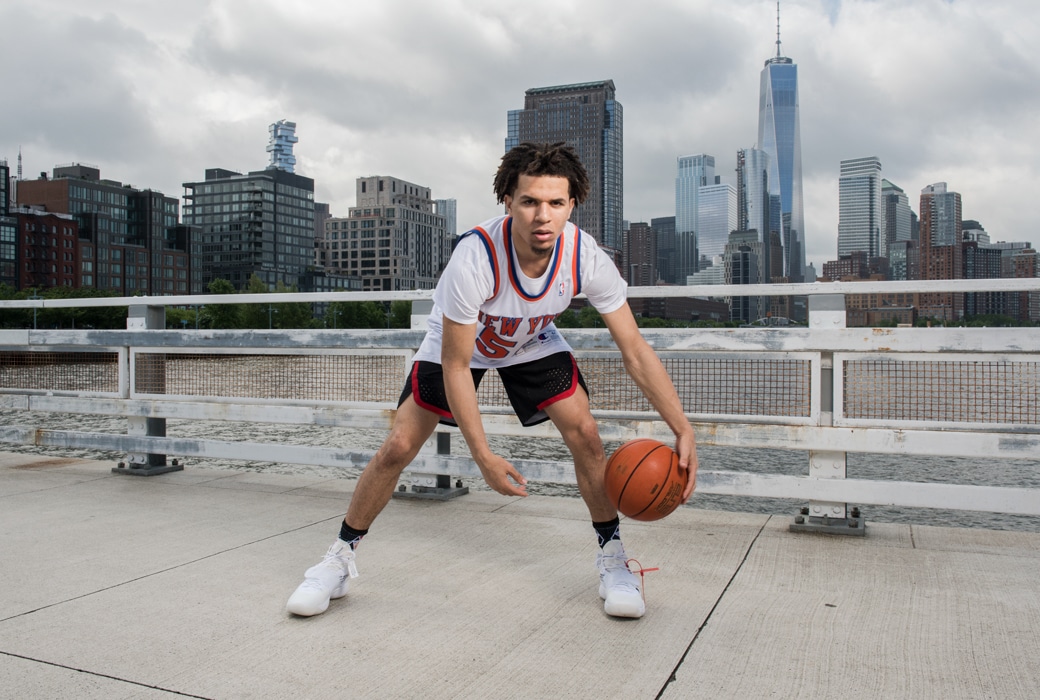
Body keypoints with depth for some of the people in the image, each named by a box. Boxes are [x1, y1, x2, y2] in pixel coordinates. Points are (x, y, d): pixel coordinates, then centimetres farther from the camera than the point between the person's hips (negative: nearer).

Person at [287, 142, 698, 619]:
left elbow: (635, 350, -23)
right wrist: (483, 457, -32)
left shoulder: (585, 257, -31)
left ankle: (612, 557, 8)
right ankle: (339, 560, 14)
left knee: (585, 435, -14)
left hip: (533, 342, 2)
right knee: (397, 448, -8)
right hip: (458, 343, -2)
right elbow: (454, 366, -31)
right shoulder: (475, 257, -40)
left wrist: (683, 428, -31)